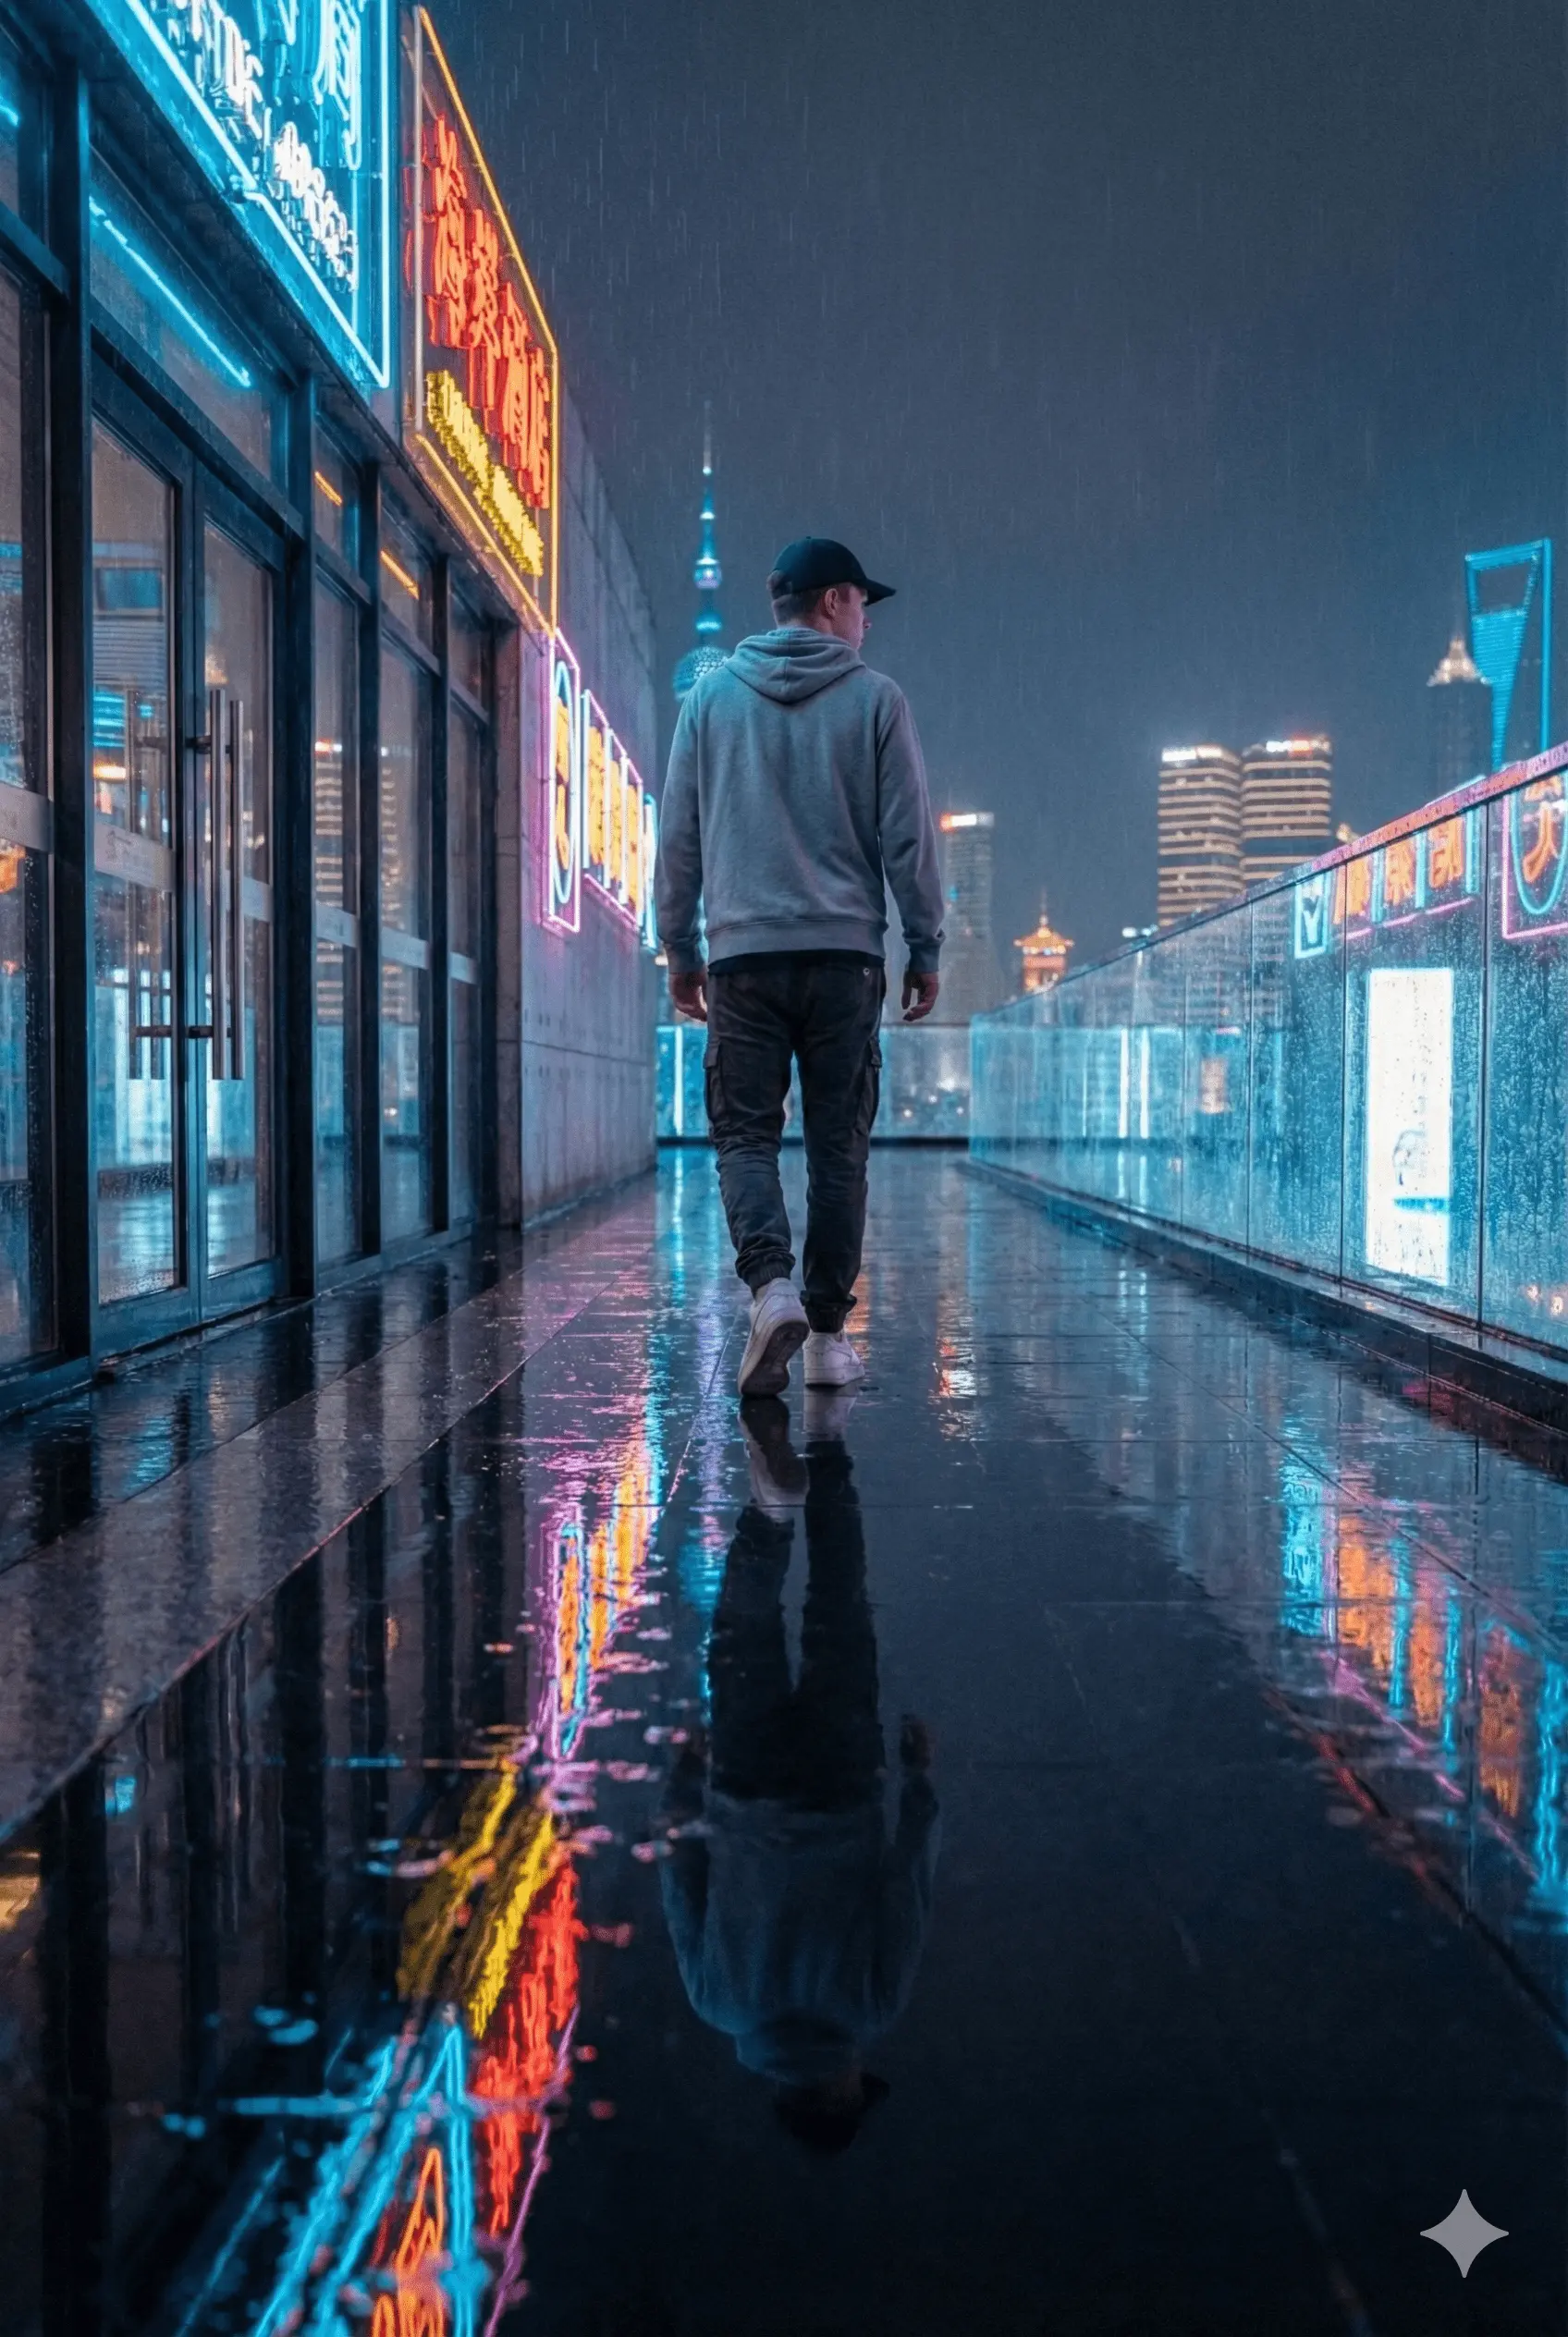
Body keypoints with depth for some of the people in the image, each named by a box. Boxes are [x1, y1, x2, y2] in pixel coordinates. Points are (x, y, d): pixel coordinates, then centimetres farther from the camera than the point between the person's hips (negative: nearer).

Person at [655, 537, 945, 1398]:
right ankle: (828, 1333, 9)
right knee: (838, 1146, 6)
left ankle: (771, 1285, -18)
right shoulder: (876, 699, 3)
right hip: (844, 954, -1)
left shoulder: (710, 696, 9)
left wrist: (679, 947, 16)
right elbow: (908, 836, 1)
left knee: (745, 1133, 5)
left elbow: (678, 835, 9)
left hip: (742, 955, 1)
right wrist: (926, 947, 9)